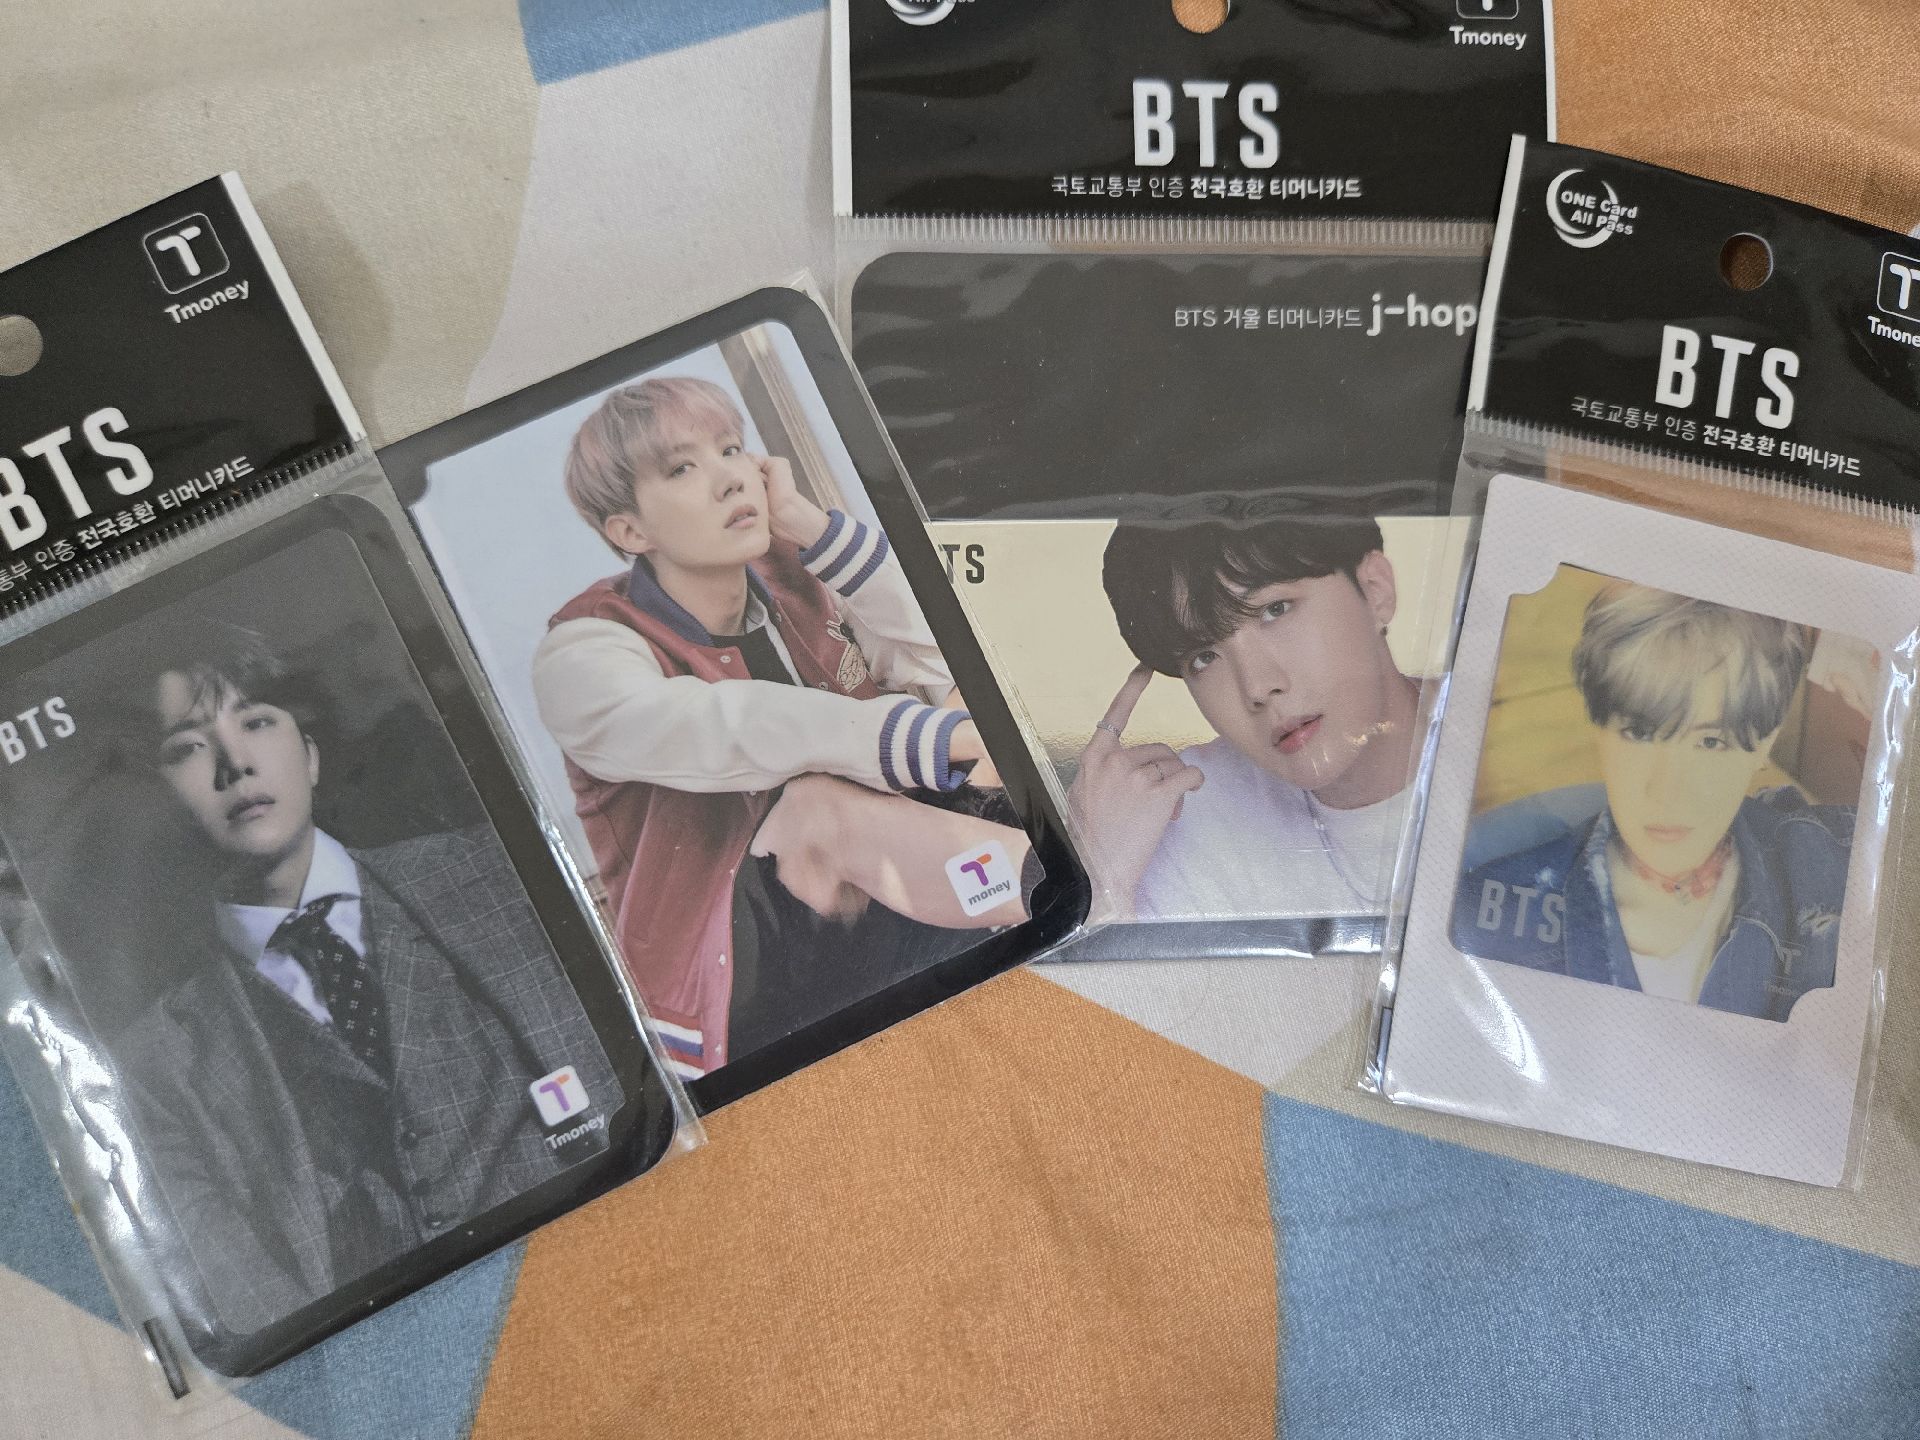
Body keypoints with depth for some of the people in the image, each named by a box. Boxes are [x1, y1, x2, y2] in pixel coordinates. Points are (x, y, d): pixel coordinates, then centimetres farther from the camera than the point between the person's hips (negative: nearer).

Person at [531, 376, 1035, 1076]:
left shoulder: (789, 578, 8)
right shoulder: (585, 655, -8)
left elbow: (939, 664, -5)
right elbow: (712, 731, -29)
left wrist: (809, 523, -10)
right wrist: (941, 735, -41)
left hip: (879, 909, 6)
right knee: (820, 801, -33)